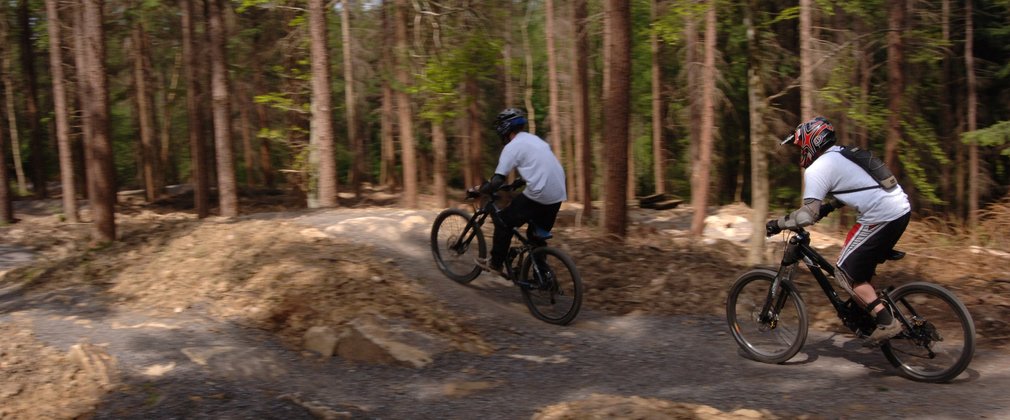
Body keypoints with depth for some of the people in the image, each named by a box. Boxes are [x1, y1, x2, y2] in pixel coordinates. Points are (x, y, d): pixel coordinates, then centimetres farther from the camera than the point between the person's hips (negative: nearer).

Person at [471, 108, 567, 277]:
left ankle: (495, 263, 19)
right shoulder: (536, 140, 21)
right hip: (558, 195, 8)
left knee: (503, 221, 12)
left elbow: (497, 182, -9)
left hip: (538, 195, -7)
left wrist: (479, 190, 7)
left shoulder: (512, 146, -3)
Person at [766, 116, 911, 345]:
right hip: (901, 209, 10)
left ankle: (886, 322, -3)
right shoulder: (842, 153, 20)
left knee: (846, 273, 0)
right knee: (863, 266, 24)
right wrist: (827, 206, 34)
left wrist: (777, 224, -2)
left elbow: (808, 215, -14)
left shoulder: (816, 169, -8)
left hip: (881, 218, -10)